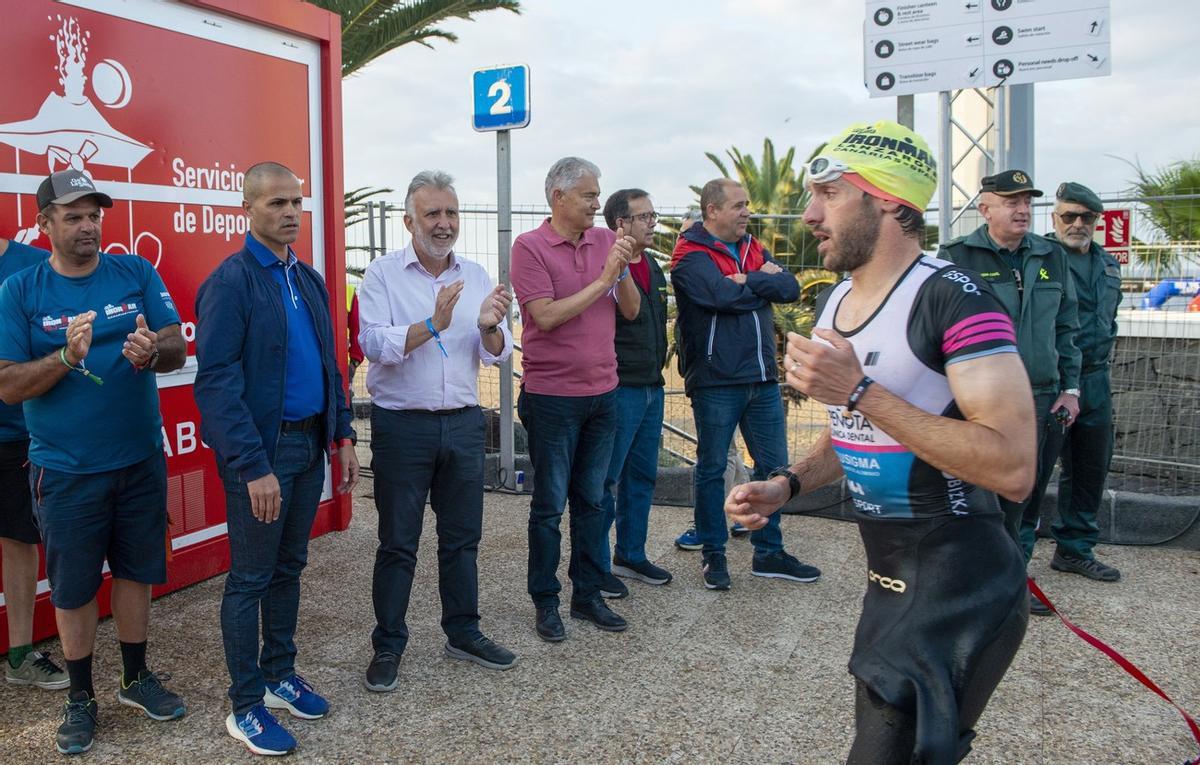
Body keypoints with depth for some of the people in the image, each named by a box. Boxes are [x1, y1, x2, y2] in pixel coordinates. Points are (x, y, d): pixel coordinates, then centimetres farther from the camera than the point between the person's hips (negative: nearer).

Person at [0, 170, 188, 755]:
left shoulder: (136, 274, 0)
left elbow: (178, 349, -5)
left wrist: (152, 351, -28)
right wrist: (67, 356, -25)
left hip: (141, 459, 2)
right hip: (66, 470, -2)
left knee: (135, 569, 15)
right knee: (73, 586, 9)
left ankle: (136, 678, 33)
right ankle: (80, 697, 27)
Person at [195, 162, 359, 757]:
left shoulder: (308, 279, 11)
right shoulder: (230, 281, -12)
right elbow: (217, 382, -18)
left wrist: (342, 435, 10)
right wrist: (254, 467, -22)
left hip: (310, 445, 7)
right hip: (262, 450, -7)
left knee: (288, 568, 17)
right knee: (250, 579, 5)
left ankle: (280, 676, 33)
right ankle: (246, 708, 18)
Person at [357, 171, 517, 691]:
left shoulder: (475, 277, 6)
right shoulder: (383, 275, -4)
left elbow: (497, 354, 2)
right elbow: (375, 344, -17)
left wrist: (489, 327, -20)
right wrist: (433, 325, -29)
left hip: (464, 423, 4)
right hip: (402, 426, -4)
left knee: (462, 537, 14)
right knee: (397, 544, 5)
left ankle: (463, 633, 29)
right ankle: (388, 646, 19)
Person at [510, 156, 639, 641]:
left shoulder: (605, 240, 6)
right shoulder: (530, 247, -9)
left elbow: (631, 311, 5)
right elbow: (546, 316, -18)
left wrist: (623, 269, -12)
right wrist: (602, 280, -16)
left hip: (602, 392, 5)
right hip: (552, 396, -5)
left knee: (592, 500, 14)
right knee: (550, 504, 6)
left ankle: (589, 595, 26)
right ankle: (545, 602, 19)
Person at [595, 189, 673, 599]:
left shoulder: (653, 268, 14)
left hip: (651, 388, 9)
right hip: (619, 391, -9)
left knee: (643, 476, 16)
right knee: (606, 480, -1)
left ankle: (631, 555, 29)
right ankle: (596, 566, 11)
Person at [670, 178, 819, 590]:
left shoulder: (753, 248, 15)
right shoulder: (691, 255, -6)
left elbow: (790, 288, 1)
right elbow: (723, 295, -23)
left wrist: (746, 281, -11)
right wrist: (764, 280, -7)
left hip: (762, 378, 7)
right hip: (715, 381, -7)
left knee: (774, 466, 11)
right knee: (711, 468, 4)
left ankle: (769, 553, 24)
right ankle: (713, 554, 18)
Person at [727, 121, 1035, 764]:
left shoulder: (953, 297, -19)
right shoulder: (832, 303, 8)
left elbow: (1012, 468, -28)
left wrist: (860, 390, -28)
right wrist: (786, 485, 3)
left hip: (961, 588, -8)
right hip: (886, 584, 9)